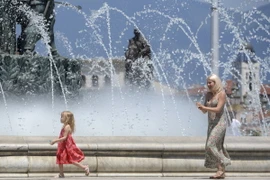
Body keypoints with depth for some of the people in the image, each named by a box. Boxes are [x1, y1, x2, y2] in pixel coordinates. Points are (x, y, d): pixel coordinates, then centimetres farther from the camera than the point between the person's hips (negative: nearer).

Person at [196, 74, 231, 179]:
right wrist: (201, 107, -9)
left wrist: (204, 107, -26)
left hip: (220, 123, -8)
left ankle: (221, 169, -15)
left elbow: (218, 109, -20)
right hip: (211, 123, 8)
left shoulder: (221, 94, -10)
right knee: (216, 147, 6)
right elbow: (205, 111, 13)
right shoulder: (208, 95, 12)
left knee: (211, 145, -18)